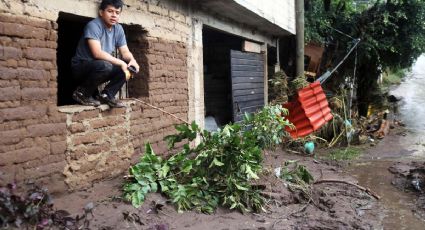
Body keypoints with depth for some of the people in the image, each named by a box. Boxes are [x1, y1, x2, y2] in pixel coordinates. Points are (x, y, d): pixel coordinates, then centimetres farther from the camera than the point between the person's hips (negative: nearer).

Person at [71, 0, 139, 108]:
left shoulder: (118, 29, 2)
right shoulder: (93, 25, -20)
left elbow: (125, 52, 2)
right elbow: (97, 53, -31)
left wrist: (132, 60, -21)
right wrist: (120, 63, -31)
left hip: (102, 67, 7)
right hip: (81, 67, -7)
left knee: (129, 67, -9)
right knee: (105, 65, -37)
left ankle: (107, 95, 1)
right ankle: (81, 93, -13)